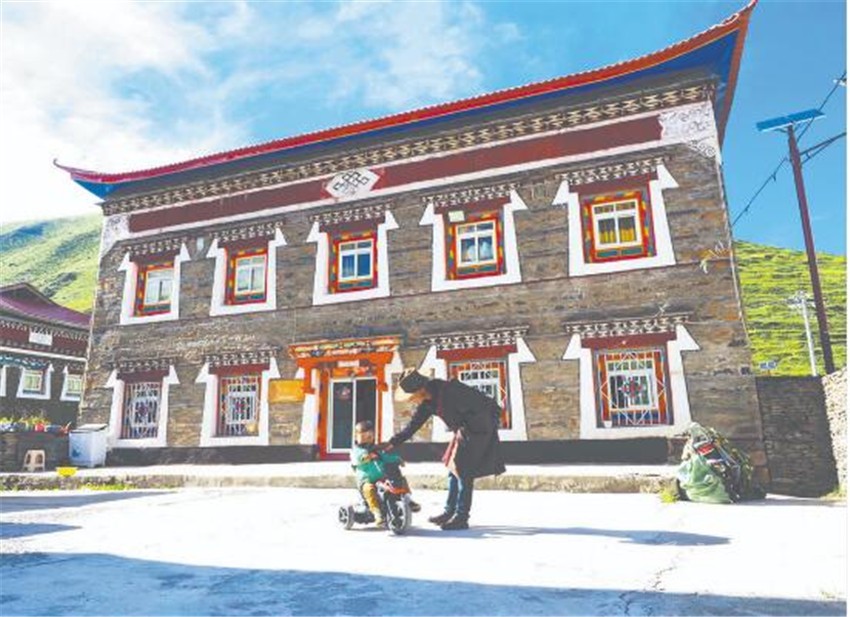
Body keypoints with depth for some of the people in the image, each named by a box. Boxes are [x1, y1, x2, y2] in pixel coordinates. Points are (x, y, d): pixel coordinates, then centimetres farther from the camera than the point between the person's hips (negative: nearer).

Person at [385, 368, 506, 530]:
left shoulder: (451, 391, -29)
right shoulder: (428, 402, -2)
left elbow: (482, 406, -25)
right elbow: (413, 424, 6)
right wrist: (392, 442, 1)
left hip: (479, 431, -8)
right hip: (463, 432, 8)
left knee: (464, 472, -6)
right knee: (454, 470, 12)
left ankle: (461, 518, 4)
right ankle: (449, 511, 23)